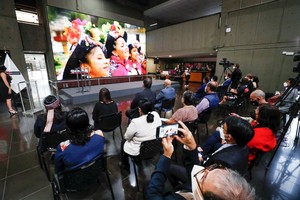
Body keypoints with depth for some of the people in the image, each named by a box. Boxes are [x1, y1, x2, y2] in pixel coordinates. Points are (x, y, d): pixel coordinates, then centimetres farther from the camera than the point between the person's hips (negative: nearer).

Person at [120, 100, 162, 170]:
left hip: (139, 151, -5)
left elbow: (127, 137, -13)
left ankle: (125, 165, 39)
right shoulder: (156, 115, -14)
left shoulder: (136, 122, -29)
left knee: (123, 142, 23)